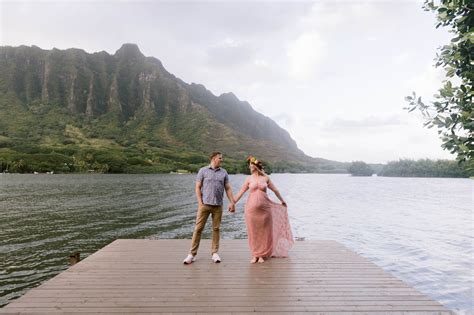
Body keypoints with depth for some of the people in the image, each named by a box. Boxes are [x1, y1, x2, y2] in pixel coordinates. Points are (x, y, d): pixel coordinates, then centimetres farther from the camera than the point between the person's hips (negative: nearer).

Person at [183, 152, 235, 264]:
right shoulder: (203, 171, 2)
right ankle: (192, 254, 7)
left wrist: (232, 202, 0)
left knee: (216, 229, 6)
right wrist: (200, 202, -8)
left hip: (218, 205, 3)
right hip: (205, 204, -2)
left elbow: (228, 188, 9)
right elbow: (197, 187, 0)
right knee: (198, 228, -1)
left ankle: (214, 253, 17)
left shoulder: (223, 172, 10)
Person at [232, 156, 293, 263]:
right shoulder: (249, 179, 3)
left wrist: (282, 201, 20)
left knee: (264, 232, 5)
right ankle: (255, 255, 18)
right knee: (253, 232, 4)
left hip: (264, 208, 0)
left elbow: (275, 190, 12)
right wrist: (233, 203, 2)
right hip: (252, 209, 0)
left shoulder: (266, 178, 3)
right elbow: (241, 192, 5)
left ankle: (261, 255, 19)